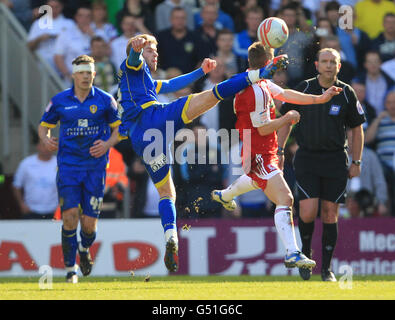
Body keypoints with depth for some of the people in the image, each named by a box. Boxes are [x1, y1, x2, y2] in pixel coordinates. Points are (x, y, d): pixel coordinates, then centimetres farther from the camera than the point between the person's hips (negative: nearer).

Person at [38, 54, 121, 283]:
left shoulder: (105, 100, 3)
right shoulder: (60, 101, 4)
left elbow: (119, 128, 9)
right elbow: (44, 125, 15)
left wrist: (107, 144, -10)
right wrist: (46, 140, -7)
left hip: (95, 167, 0)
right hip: (68, 165, 0)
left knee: (89, 225, -1)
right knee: (70, 216, -15)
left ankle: (84, 249, 35)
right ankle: (70, 268, -4)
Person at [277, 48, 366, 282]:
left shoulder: (347, 93, 1)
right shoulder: (303, 89, 0)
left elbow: (357, 128, 9)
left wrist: (356, 162, 5)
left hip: (335, 161, 1)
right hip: (306, 159, -1)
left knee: (330, 214, 1)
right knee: (308, 212, -13)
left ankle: (327, 268, 11)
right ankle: (306, 251, 15)